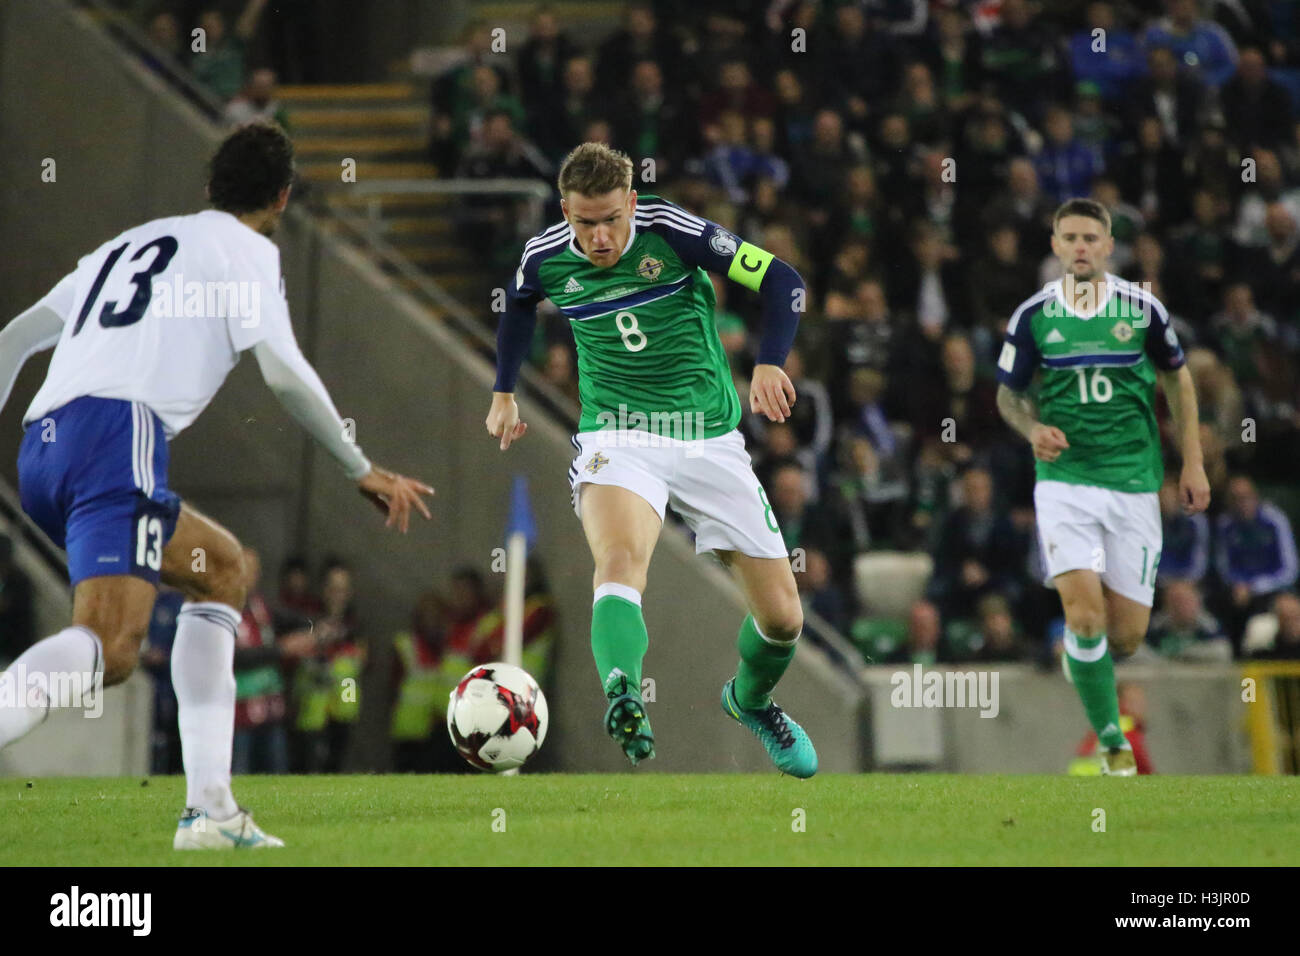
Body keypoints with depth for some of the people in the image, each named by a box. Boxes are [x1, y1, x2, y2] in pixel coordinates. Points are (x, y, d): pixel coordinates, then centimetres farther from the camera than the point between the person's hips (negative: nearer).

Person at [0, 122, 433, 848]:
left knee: (222, 568, 24)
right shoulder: (247, 249, 12)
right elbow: (284, 374, 0)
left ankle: (210, 807, 13)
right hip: (118, 436, -8)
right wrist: (363, 471, 10)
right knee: (111, 648, -22)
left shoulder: (129, 244, 32)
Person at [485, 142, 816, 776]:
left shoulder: (670, 231, -14)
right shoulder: (546, 259, -4)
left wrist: (769, 364, -26)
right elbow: (519, 305, 22)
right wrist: (504, 392, 23)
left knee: (783, 617, 2)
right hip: (617, 438, 0)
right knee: (619, 558, -35)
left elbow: (782, 282, -12)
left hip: (710, 439, 0)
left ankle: (750, 700, 35)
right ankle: (623, 697, -57)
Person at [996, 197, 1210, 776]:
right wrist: (1033, 429, -11)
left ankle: (1081, 654, 36)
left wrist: (1192, 463, 10)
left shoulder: (1142, 309, 0)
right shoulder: (1033, 315, -1)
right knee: (1084, 611, -17)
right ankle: (1112, 742, -2)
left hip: (1133, 483, 1)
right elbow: (1008, 393, 10)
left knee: (1127, 634, -1)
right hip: (1063, 481, -1)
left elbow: (1177, 379, 13)